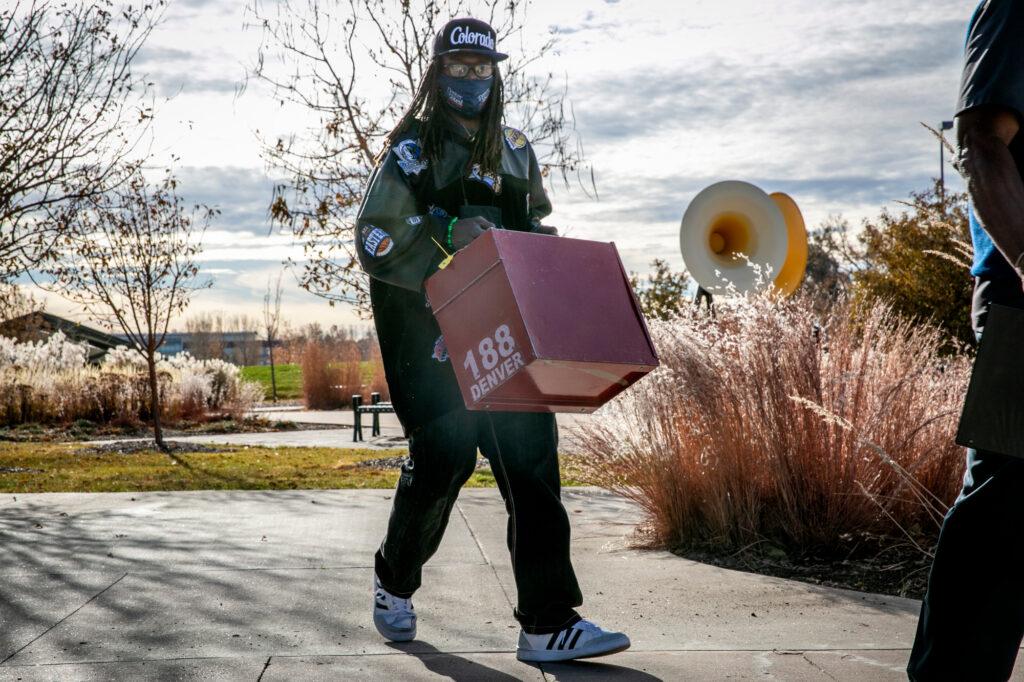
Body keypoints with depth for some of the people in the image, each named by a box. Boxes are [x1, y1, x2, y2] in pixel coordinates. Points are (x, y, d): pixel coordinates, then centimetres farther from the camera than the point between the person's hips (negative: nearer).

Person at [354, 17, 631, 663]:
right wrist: (447, 236, -21)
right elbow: (374, 240, -9)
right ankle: (395, 583, 14)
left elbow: (538, 226, 25)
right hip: (423, 324, -4)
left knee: (532, 448, -9)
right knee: (445, 451, -15)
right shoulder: (413, 148, 0)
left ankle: (550, 623, -9)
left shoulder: (515, 150, 16)